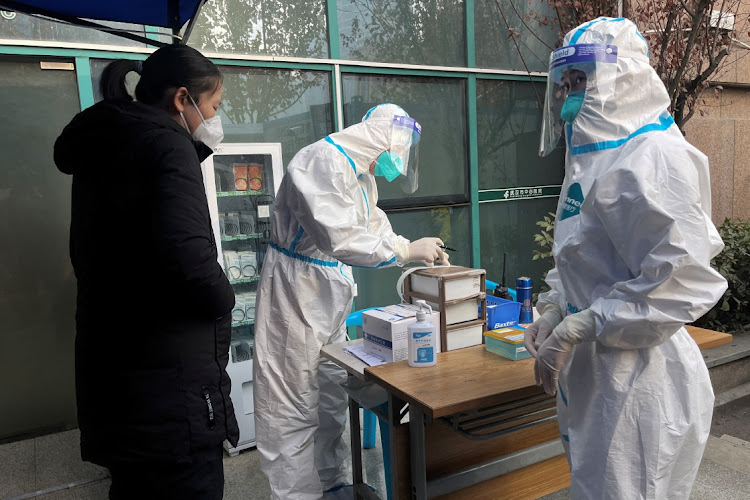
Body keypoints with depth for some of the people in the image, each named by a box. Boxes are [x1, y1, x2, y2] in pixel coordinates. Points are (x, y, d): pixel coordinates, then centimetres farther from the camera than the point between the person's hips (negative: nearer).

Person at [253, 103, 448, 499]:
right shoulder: (323, 161, -21)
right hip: (297, 292, -10)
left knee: (331, 396, 19)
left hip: (333, 295, 10)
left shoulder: (363, 175, 11)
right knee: (295, 406, 0)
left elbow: (376, 227, 20)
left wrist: (424, 251, 7)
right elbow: (339, 237, -31)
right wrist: (407, 250, -23)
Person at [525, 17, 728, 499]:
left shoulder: (653, 157, -19)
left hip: (638, 379, -9)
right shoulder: (597, 154, 12)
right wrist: (554, 314, 7)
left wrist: (574, 331, -22)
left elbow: (681, 283, -25)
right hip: (593, 372, 9)